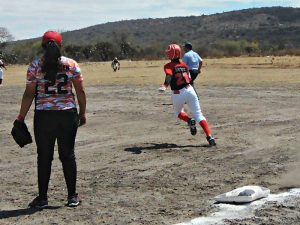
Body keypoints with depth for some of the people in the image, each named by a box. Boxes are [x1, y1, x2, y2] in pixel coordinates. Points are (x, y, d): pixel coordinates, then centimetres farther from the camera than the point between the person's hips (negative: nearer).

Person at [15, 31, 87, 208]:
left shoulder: (35, 66, -2)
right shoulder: (71, 64, 1)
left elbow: (29, 94, -4)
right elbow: (80, 91, 2)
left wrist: (21, 117, 3)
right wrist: (83, 112, 13)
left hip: (44, 116, -1)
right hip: (68, 114, 1)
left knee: (44, 156, 7)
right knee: (68, 155, 9)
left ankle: (43, 197, 12)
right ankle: (72, 196, 14)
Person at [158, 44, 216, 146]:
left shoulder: (168, 66, -5)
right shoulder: (184, 65, 12)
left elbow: (169, 76, -25)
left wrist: (164, 86, -41)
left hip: (177, 94, -3)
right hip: (189, 90, 3)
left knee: (178, 112, 27)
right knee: (198, 114, 1)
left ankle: (189, 120, -5)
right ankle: (209, 137, -16)